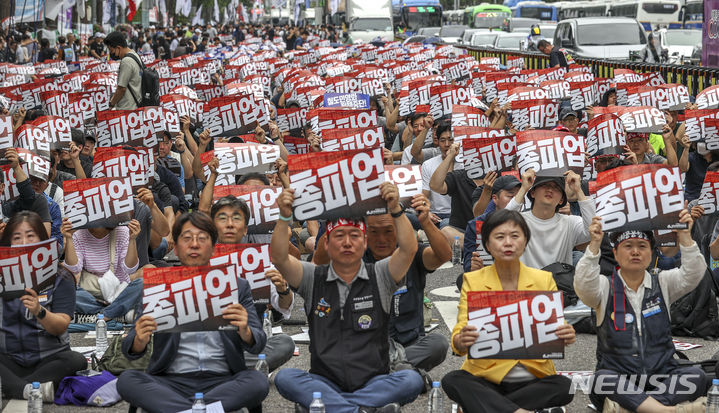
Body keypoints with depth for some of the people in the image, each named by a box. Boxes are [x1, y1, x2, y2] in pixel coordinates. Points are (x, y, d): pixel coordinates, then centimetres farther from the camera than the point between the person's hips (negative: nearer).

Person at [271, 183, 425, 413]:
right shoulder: (313, 279, 10)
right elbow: (279, 258, -7)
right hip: (324, 383, 0)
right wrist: (285, 217, -20)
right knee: (285, 378, -29)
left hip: (374, 383, 0)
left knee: (412, 380, -30)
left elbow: (409, 249, -9)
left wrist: (396, 210, -23)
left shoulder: (379, 277, 8)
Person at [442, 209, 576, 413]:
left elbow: (556, 331, 1)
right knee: (451, 381, -30)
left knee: (565, 387, -29)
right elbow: (459, 340, -7)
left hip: (533, 379, 1)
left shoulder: (544, 280, 4)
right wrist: (461, 341, -32)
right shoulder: (472, 281, 0)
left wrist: (565, 336, -23)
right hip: (486, 377, -1)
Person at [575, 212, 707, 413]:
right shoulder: (606, 287, 5)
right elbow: (583, 285, -17)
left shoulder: (663, 284, 12)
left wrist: (685, 237, -20)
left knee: (696, 376, -27)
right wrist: (595, 244, -29)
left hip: (661, 377, 2)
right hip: (618, 375, -2)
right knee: (602, 378, -36)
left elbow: (694, 273, -5)